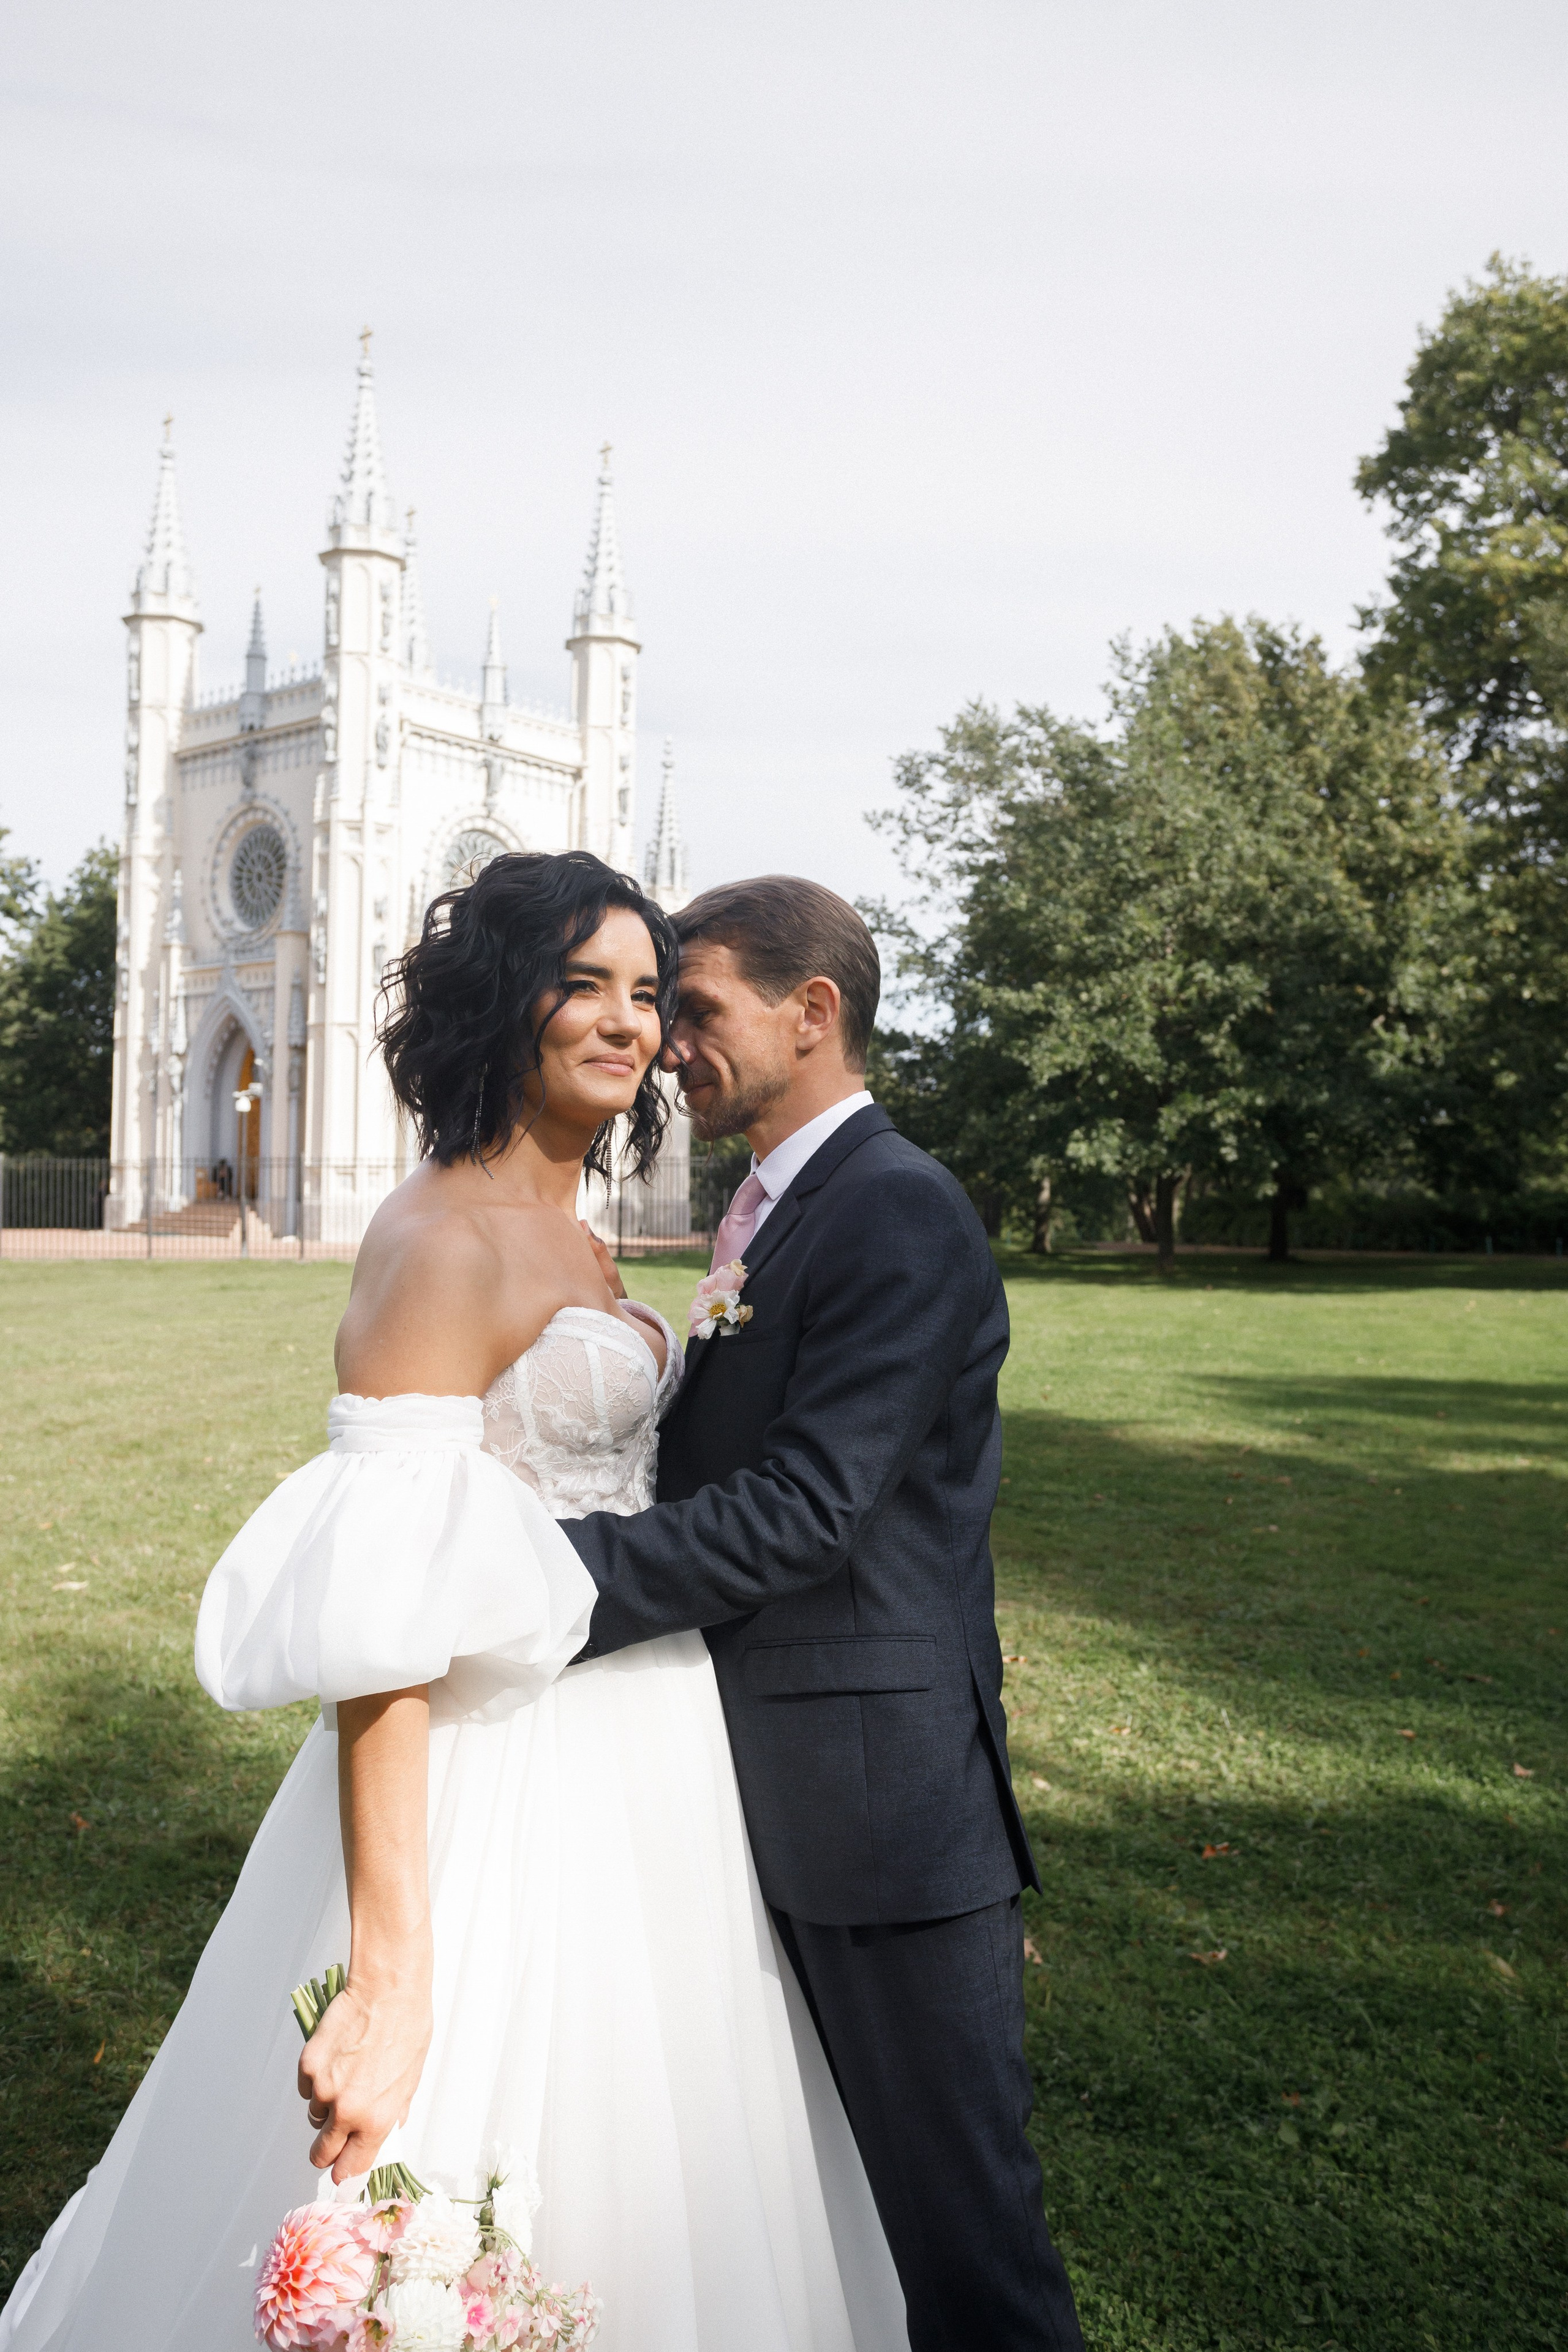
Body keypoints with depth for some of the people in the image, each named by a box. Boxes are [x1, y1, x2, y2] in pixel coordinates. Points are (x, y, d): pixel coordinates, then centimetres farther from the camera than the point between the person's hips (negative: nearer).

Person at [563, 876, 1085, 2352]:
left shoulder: (898, 1216, -18)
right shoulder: (774, 1211, 13)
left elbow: (797, 1508, -25)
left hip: (885, 1792, -10)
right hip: (778, 1787, 10)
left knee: (953, 2194, 5)